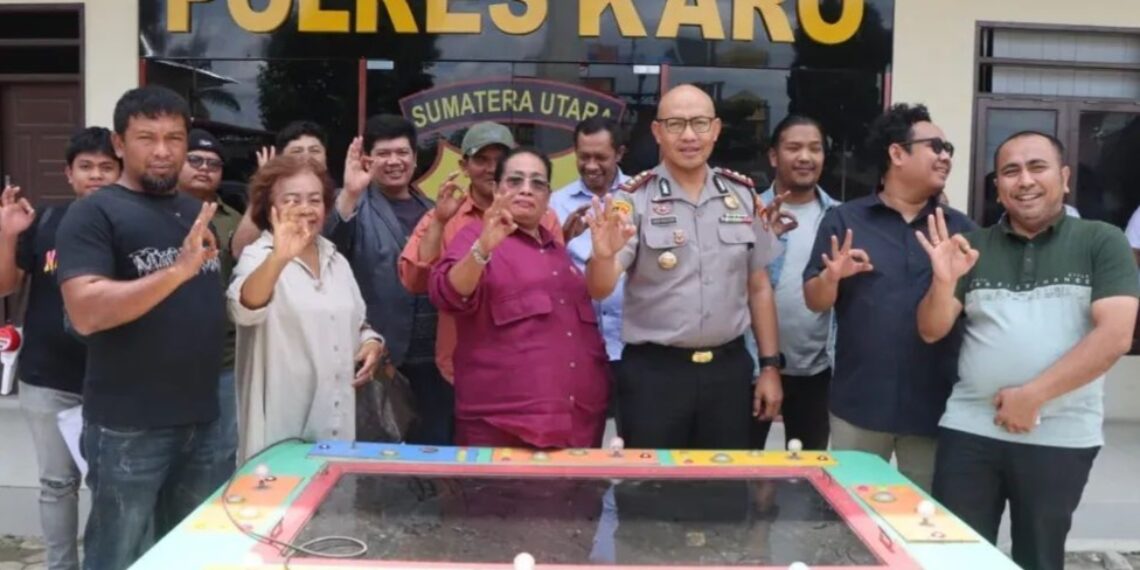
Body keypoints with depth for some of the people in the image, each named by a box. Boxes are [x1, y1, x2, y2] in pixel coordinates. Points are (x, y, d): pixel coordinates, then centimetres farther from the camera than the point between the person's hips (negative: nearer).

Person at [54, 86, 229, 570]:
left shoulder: (197, 214, 12)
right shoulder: (94, 213, -8)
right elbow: (85, 313, -22)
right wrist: (178, 270, -29)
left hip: (202, 421, 6)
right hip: (128, 428, -6)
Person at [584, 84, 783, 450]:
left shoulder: (743, 196, 5)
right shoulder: (634, 200, -7)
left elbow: (759, 287, 12)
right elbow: (599, 290, -16)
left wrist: (769, 366, 8)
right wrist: (603, 255, -38)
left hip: (729, 368, 3)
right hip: (653, 372, -3)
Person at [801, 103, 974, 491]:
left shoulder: (961, 228, 8)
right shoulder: (844, 219, 2)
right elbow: (815, 301, 2)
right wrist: (832, 276, -19)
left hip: (936, 405, 2)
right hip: (859, 403, -1)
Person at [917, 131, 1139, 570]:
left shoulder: (1102, 243, 0)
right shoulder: (971, 247, 7)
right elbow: (931, 332, 5)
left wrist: (1034, 394, -14)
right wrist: (944, 281, -15)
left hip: (1061, 438, -1)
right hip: (969, 430, 2)